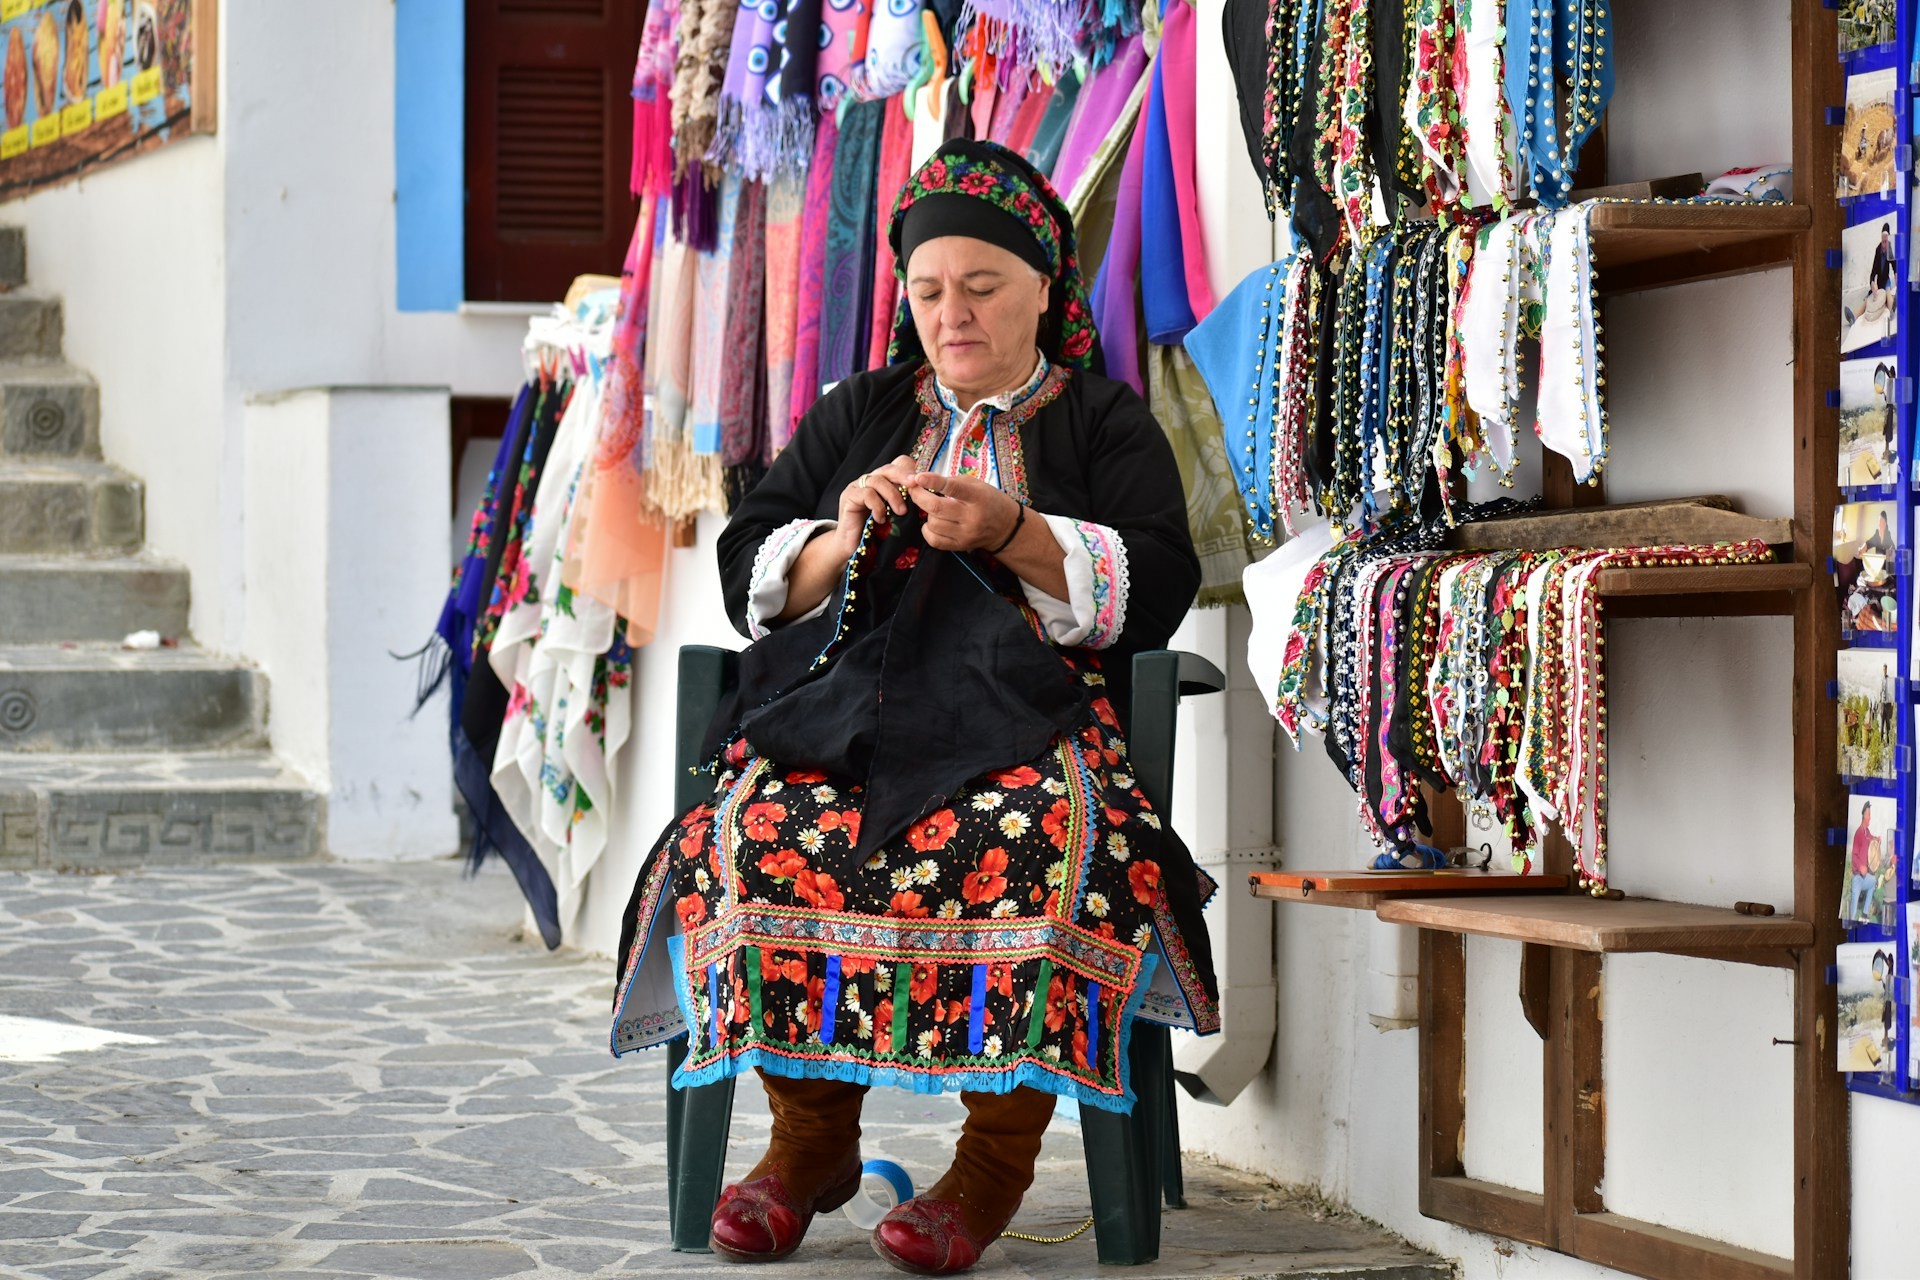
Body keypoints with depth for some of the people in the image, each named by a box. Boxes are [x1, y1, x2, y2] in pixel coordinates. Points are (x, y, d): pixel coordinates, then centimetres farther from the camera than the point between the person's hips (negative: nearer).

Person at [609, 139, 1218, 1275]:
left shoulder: (1107, 424, 15)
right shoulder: (856, 415, 24)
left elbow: (1160, 588, 0)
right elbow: (750, 577, 17)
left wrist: (1012, 533, -13)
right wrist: (842, 536, -3)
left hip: (1031, 713, -2)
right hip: (847, 702, 3)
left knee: (1032, 842, -38)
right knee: (761, 836, -31)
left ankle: (999, 1153, -28)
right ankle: (812, 1139, -17)